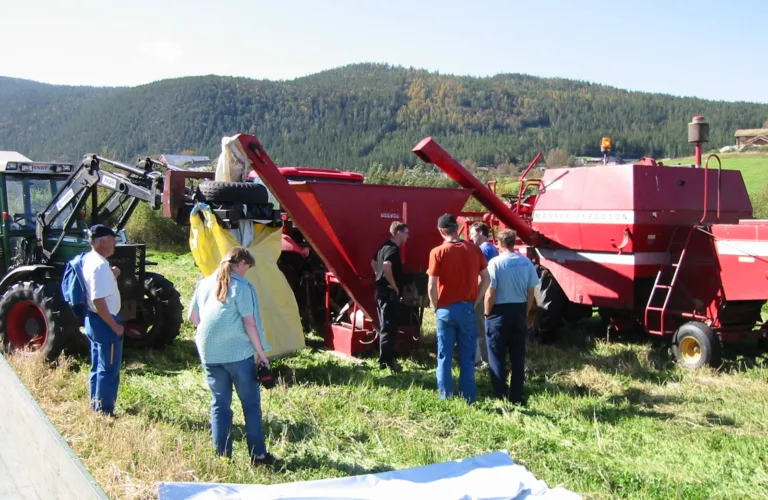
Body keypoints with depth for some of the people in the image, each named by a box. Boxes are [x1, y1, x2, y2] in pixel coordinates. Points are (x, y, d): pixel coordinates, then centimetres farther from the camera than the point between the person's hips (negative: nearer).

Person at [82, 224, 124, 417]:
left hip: (93, 320, 10)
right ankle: (105, 411, 9)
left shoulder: (89, 259, 9)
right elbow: (99, 301, -26)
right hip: (104, 322, -10)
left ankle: (96, 407, 28)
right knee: (109, 370, 1)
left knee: (98, 367, 18)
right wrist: (115, 326, -20)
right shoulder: (99, 265, -22)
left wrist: (112, 276, 5)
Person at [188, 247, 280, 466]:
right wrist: (262, 353, -5)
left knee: (219, 404, 12)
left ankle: (222, 456, 14)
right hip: (238, 352, -5)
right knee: (251, 403, 7)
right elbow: (250, 323, -11)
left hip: (209, 353, 5)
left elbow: (193, 317, 16)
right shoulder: (242, 286, -8)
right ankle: (258, 455, 12)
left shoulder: (204, 283, 10)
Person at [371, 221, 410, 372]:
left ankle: (385, 359, 22)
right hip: (389, 292, -10)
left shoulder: (385, 246, 13)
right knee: (389, 327, -6)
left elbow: (374, 263, 27)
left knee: (385, 326, 15)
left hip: (381, 289, 10)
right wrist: (394, 286, -22)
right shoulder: (393, 249, -17)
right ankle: (386, 361, -3)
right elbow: (386, 266, -34)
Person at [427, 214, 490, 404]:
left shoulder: (438, 252, -8)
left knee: (444, 358, 7)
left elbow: (432, 286, -12)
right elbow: (486, 279, 3)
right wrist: (474, 302, 9)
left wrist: (436, 308, 2)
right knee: (467, 358, 9)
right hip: (467, 309, 2)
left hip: (446, 309, -2)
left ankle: (445, 399, 11)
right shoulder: (474, 249, 1)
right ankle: (468, 400, 13)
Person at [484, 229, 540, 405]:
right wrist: (525, 313, 15)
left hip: (500, 312, -4)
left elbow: (490, 294, -15)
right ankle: (516, 396, 19)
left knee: (497, 357, 7)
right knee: (518, 356, 13)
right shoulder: (526, 262, -2)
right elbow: (531, 293, 3)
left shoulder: (495, 262, -14)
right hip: (519, 311, 4)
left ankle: (501, 397, 10)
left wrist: (487, 314, 0)